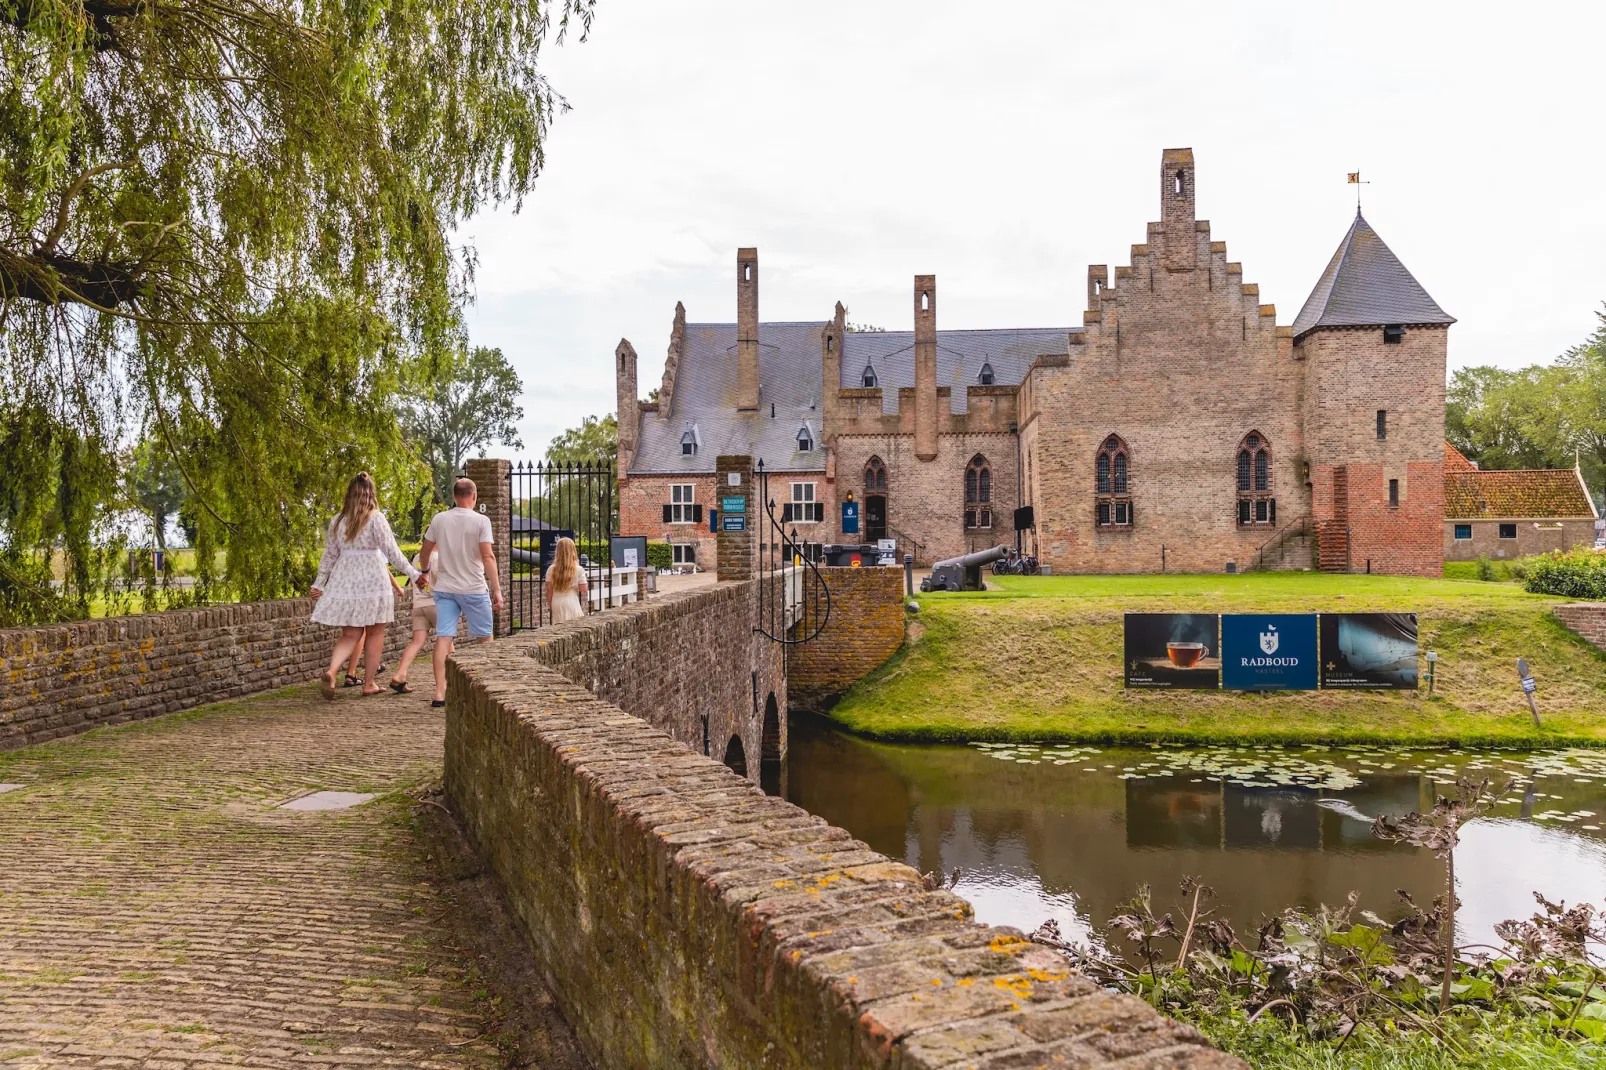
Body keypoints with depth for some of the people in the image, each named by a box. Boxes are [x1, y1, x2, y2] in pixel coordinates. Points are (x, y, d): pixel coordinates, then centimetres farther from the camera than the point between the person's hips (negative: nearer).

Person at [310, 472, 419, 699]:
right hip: (372, 579, -4)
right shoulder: (376, 518, -6)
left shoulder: (338, 521, 7)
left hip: (344, 579, 4)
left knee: (350, 635, 9)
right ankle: (369, 684, 13)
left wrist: (319, 583, 21)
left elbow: (329, 555, 13)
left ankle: (331, 671, -16)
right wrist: (413, 573, -2)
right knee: (374, 633, 9)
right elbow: (392, 551, -8)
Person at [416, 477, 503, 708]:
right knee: (484, 638, 12)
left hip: (444, 588, 3)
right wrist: (497, 589, -10)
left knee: (443, 638, 1)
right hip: (474, 589, -3)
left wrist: (424, 572, 32)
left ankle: (440, 693, -6)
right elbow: (487, 556, -14)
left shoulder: (439, 519, 4)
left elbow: (424, 552, 13)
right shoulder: (481, 520, -9)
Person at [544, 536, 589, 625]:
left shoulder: (551, 570, -2)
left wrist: (550, 607, 14)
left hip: (557, 606, 3)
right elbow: (583, 590, -6)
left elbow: (549, 591, 3)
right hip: (572, 605, -3)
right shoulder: (578, 570, -8)